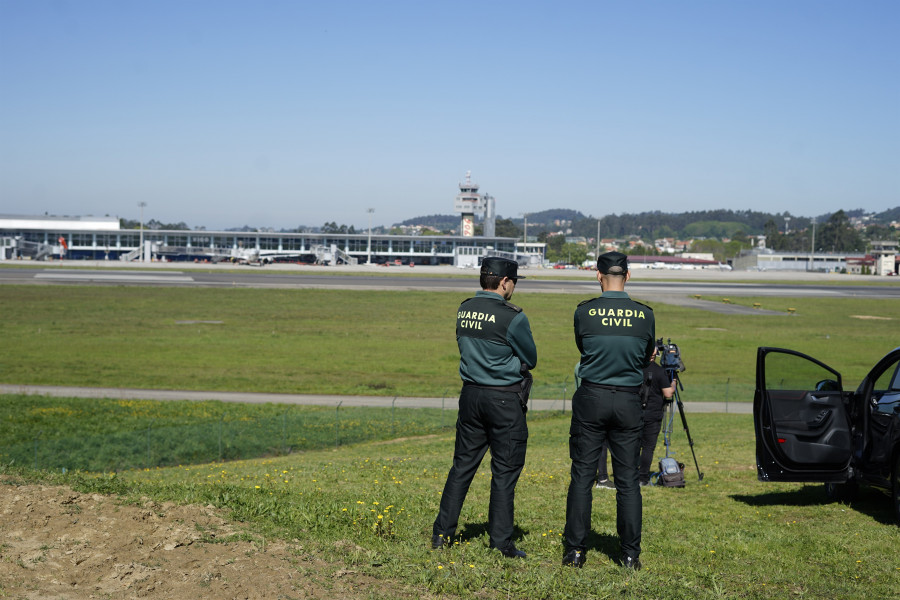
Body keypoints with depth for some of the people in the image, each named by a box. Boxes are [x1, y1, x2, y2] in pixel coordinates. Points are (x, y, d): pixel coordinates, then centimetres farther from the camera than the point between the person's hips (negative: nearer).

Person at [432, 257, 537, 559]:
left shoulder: (464, 310, 5)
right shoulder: (512, 316, -15)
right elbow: (531, 359, -5)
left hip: (471, 394, 6)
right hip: (505, 400, -6)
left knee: (463, 465, 13)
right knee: (505, 471, 3)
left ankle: (442, 533, 16)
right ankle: (501, 542, 7)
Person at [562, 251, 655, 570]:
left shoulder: (584, 312, -7)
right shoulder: (645, 314, -2)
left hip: (591, 400, -1)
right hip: (629, 401, 1)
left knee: (582, 475, 6)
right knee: (628, 480, 7)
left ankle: (575, 550, 7)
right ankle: (630, 554, 10)